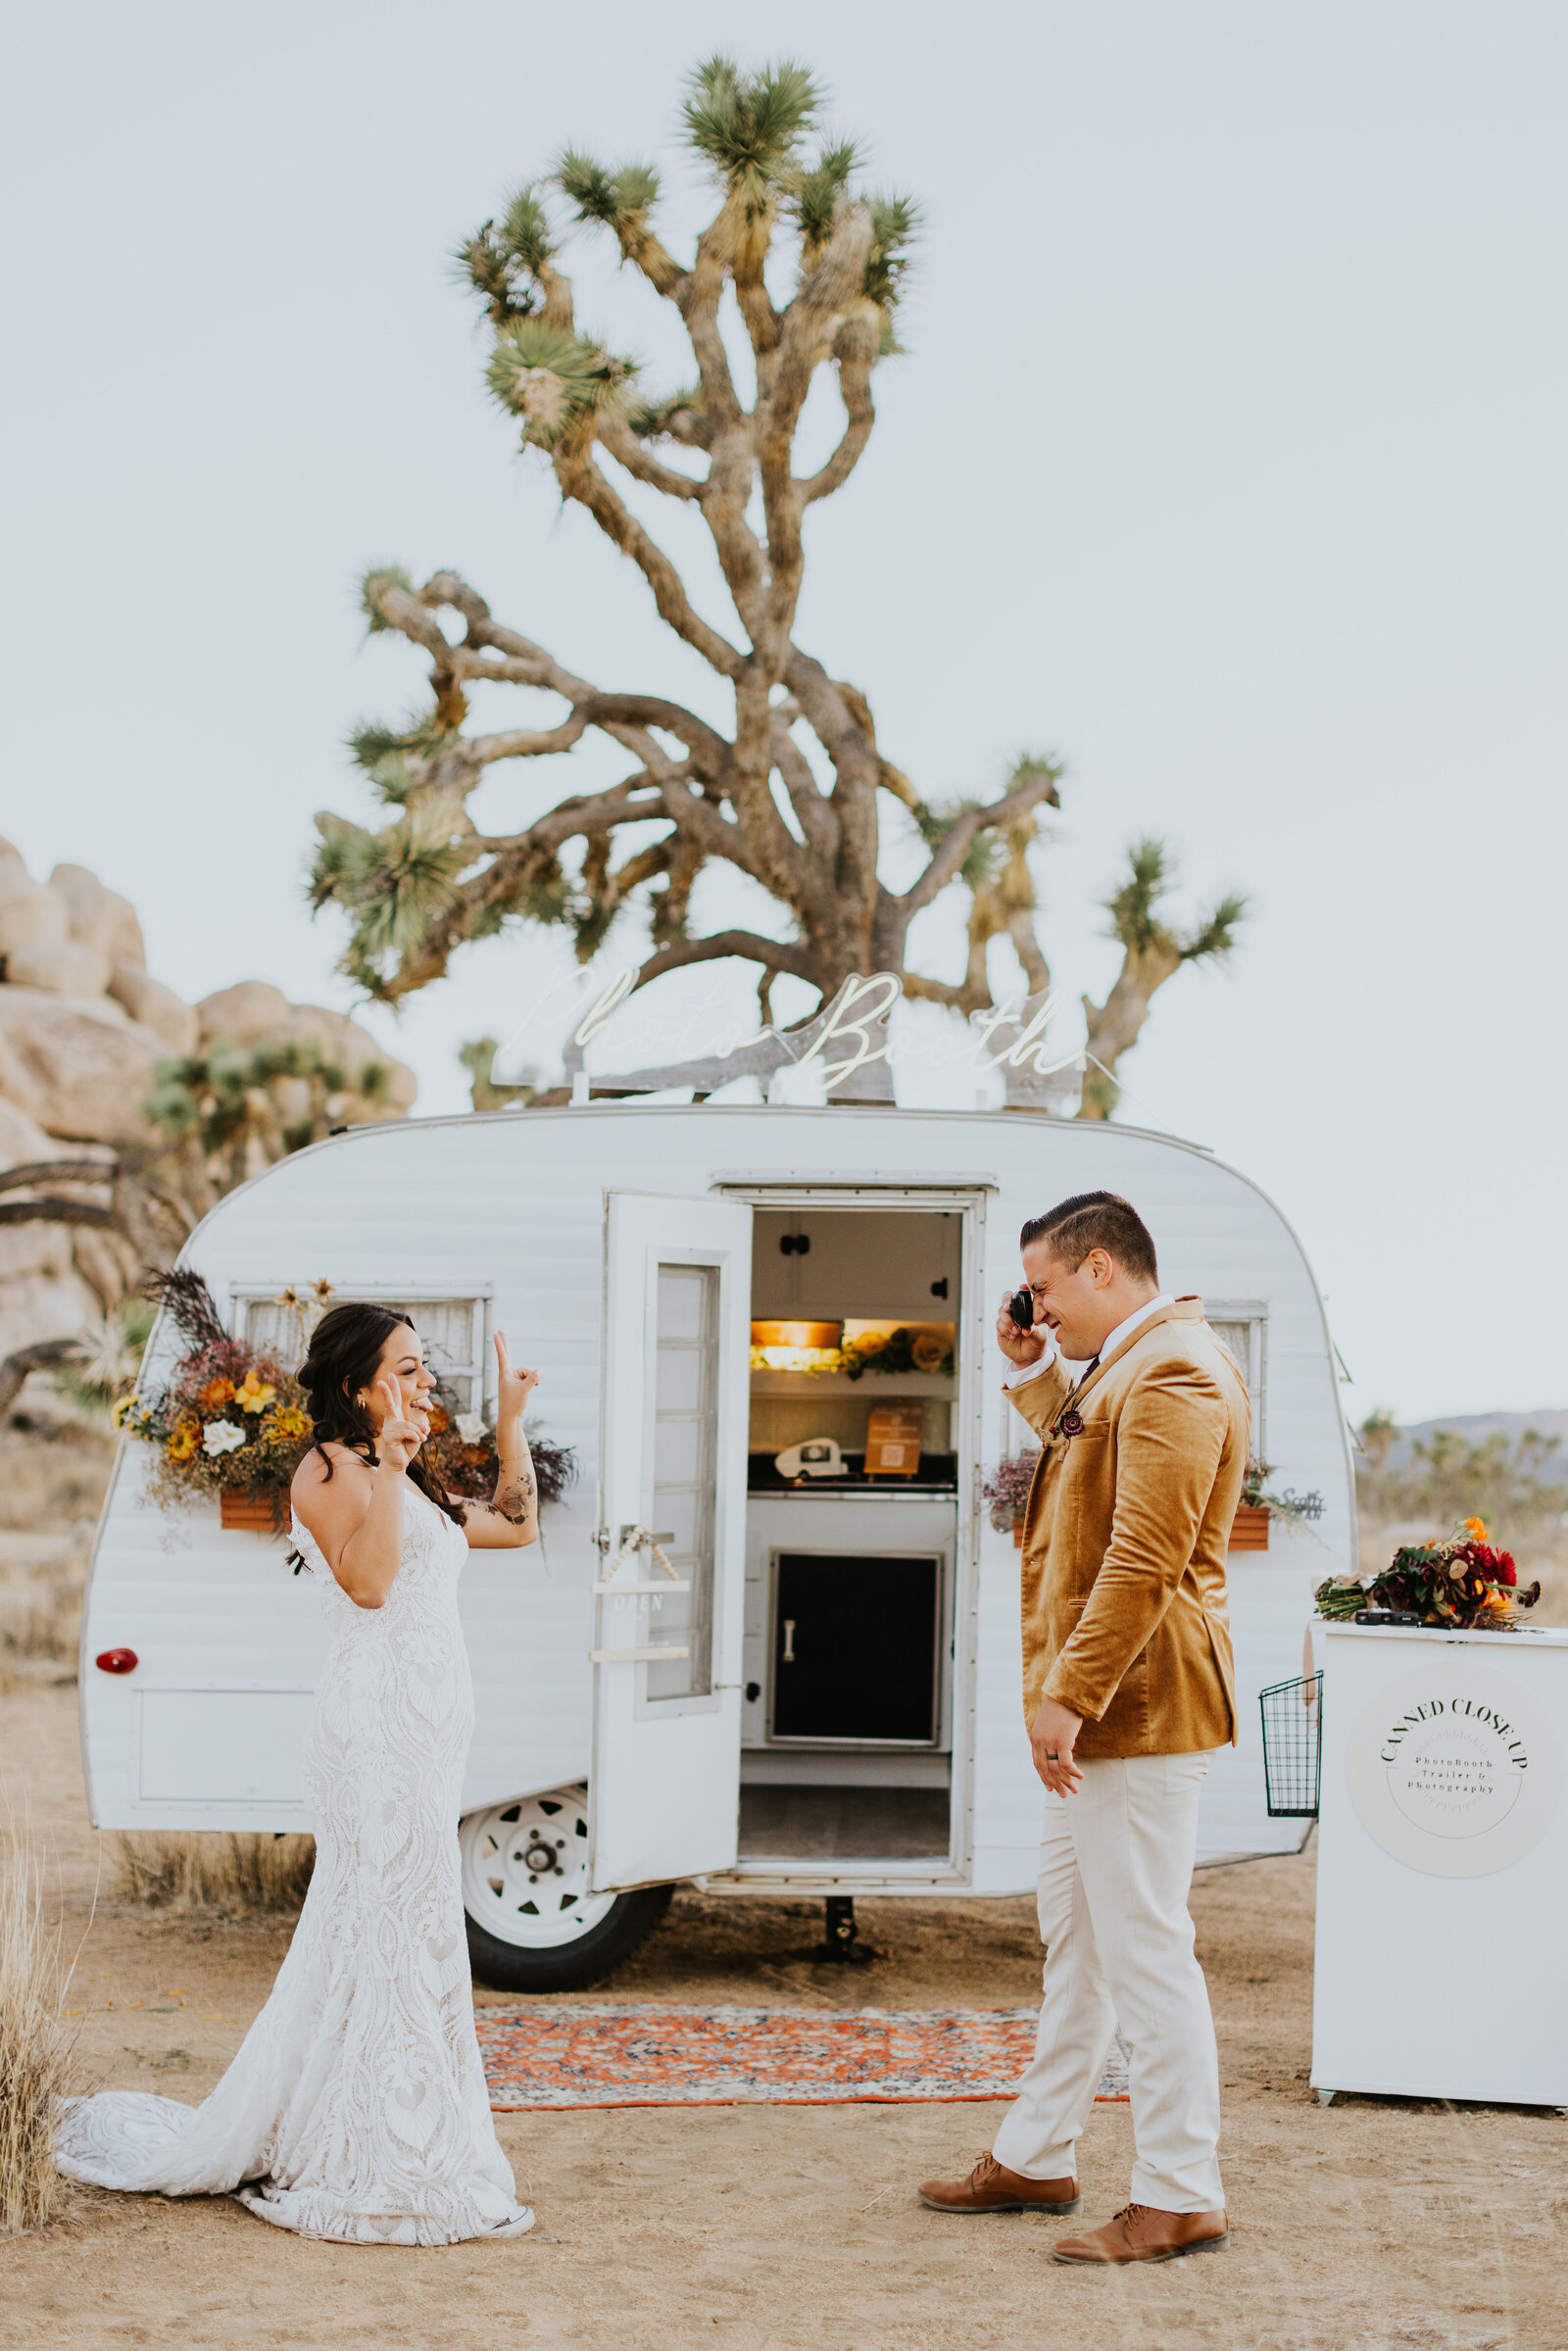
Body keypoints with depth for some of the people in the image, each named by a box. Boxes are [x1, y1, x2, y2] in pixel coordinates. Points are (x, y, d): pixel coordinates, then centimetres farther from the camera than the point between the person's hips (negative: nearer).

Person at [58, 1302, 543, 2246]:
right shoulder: (329, 1470, -7)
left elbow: (517, 1525, 28)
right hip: (377, 1721, -9)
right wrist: (390, 1459, -23)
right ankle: (374, 2168, 0)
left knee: (408, 1936, 13)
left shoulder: (410, 1486, 19)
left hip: (428, 1733, 9)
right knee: (387, 1931, -6)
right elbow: (367, 1580, -21)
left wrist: (511, 1417, 23)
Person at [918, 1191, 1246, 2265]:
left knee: (1146, 1951, -7)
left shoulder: (1172, 1371, -18)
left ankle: (1180, 2202, -1)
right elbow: (1085, 1466, 36)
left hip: (1140, 1709, -11)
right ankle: (1038, 2157, 29)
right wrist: (1033, 1373, 21)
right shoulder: (1125, 1367, 16)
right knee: (1076, 1937, 18)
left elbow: (1146, 1560, -25)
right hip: (1100, 1709, 11)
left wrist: (1070, 1696, -24)